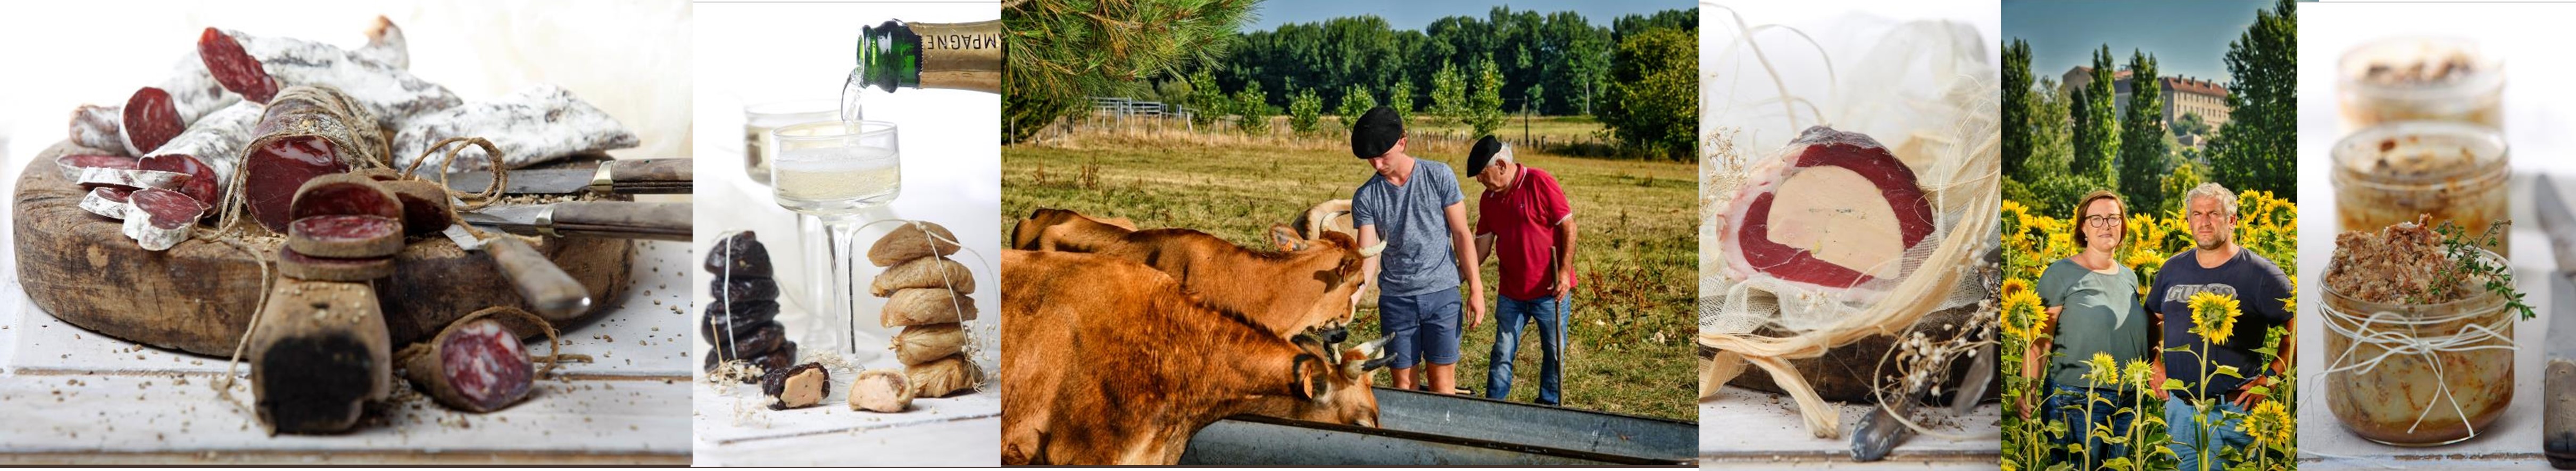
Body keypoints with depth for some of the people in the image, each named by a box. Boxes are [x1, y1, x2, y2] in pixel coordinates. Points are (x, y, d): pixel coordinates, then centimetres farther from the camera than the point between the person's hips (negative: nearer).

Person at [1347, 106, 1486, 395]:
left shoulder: (1439, 177, -3)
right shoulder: (1365, 197, 0)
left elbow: (1461, 234, 2)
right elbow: (1368, 256, -6)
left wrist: (1476, 288, -1)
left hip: (1442, 294, -2)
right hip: (1395, 298, 2)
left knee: (1442, 383, 0)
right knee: (1403, 382, 5)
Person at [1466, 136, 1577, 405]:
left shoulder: (1540, 183, -12)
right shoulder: (1488, 199, 6)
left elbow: (1568, 227, -11)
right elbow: (1482, 247, 9)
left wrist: (1564, 272, -17)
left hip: (1550, 290, -4)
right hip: (1511, 292, 5)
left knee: (1554, 352, 7)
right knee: (1502, 353, 4)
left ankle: (1549, 406, 21)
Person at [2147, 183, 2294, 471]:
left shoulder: (2261, 274, -5)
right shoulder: (2173, 269, 9)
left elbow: (2298, 329, -4)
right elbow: (2153, 321, 24)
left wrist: (2270, 378, -11)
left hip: (2232, 413, -5)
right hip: (2178, 408, 5)